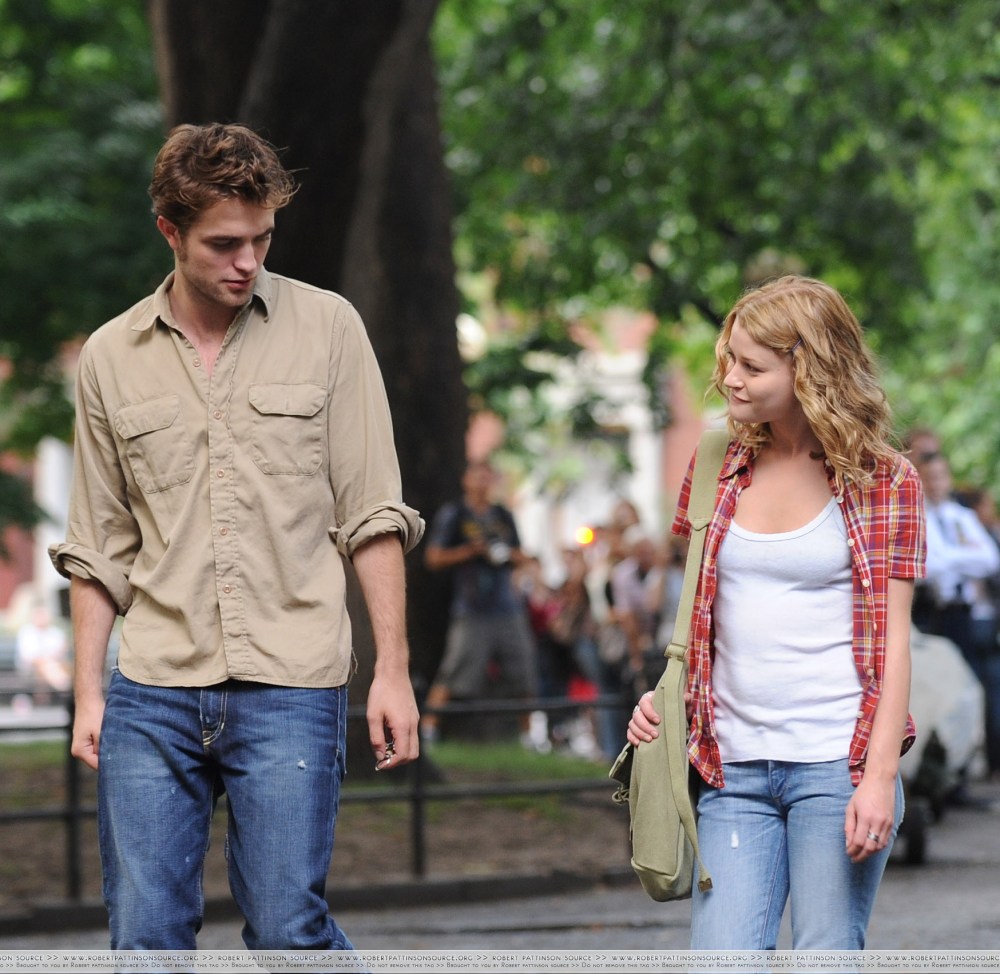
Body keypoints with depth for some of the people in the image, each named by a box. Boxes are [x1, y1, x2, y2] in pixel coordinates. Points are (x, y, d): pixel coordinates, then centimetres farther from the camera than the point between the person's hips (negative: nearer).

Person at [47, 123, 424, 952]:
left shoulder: (326, 328, 4)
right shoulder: (111, 357, 10)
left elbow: (372, 516, 3)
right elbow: (100, 548, 15)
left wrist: (393, 670, -3)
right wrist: (88, 692, 8)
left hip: (291, 688, -2)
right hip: (152, 694, 2)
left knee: (288, 929, -6)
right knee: (144, 935, 0)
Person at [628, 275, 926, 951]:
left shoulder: (883, 482, 0)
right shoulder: (717, 468, 11)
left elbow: (892, 639, -4)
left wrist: (880, 775, -12)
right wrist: (659, 696, 3)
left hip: (837, 765, -4)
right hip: (733, 769, 4)